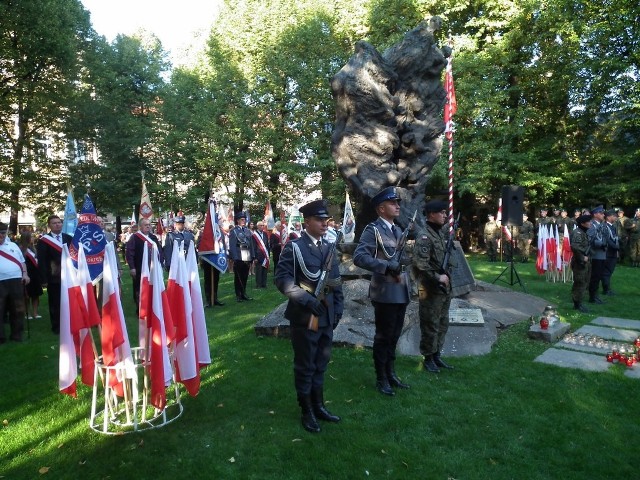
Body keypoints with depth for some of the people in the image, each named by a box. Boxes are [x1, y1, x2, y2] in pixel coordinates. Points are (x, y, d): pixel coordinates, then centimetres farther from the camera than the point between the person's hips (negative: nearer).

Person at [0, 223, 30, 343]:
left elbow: (22, 261, 19)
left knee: (17, 310, 7)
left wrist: (25, 274, 6)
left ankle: (16, 334, 18)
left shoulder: (13, 245, 15)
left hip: (16, 281, 3)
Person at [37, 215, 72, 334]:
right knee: (55, 304, 6)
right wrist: (43, 279, -11)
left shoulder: (69, 238, 8)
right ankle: (56, 327, 17)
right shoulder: (44, 241, -3)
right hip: (53, 278, -3)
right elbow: (41, 261, -6)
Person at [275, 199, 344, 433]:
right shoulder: (294, 247, -8)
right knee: (305, 366, 7)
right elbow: (282, 278, -16)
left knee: (321, 364, 17)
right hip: (305, 316, -6)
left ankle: (318, 406, 33)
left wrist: (338, 308, 8)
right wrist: (306, 299, -23)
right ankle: (307, 412, 23)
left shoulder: (329, 248, 11)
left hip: (327, 317, 6)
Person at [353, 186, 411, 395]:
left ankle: (391, 373, 31)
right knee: (383, 336, 5)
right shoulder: (373, 230, -11)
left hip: (401, 292, 8)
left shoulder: (398, 230, 16)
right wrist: (387, 266, -25)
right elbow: (359, 257, -22)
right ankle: (381, 379, 19)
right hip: (385, 293, -7)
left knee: (394, 335, 16)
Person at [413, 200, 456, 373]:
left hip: (445, 287, 9)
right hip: (430, 289, -9)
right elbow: (420, 264, -24)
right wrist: (437, 278, -18)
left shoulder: (443, 232, 12)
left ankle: (437, 355, 28)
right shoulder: (424, 236, -16)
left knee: (442, 324, 16)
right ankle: (428, 358, 14)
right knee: (430, 325, 1)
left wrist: (447, 275, 8)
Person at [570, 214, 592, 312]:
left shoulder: (584, 232, 13)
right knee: (580, 284, -3)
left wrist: (588, 257, 9)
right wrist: (582, 258, -24)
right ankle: (577, 304, 6)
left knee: (584, 283, 16)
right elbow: (575, 247, -32)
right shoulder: (578, 233, -18)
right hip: (580, 263, -10)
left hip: (585, 263, 10)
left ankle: (578, 303, 26)